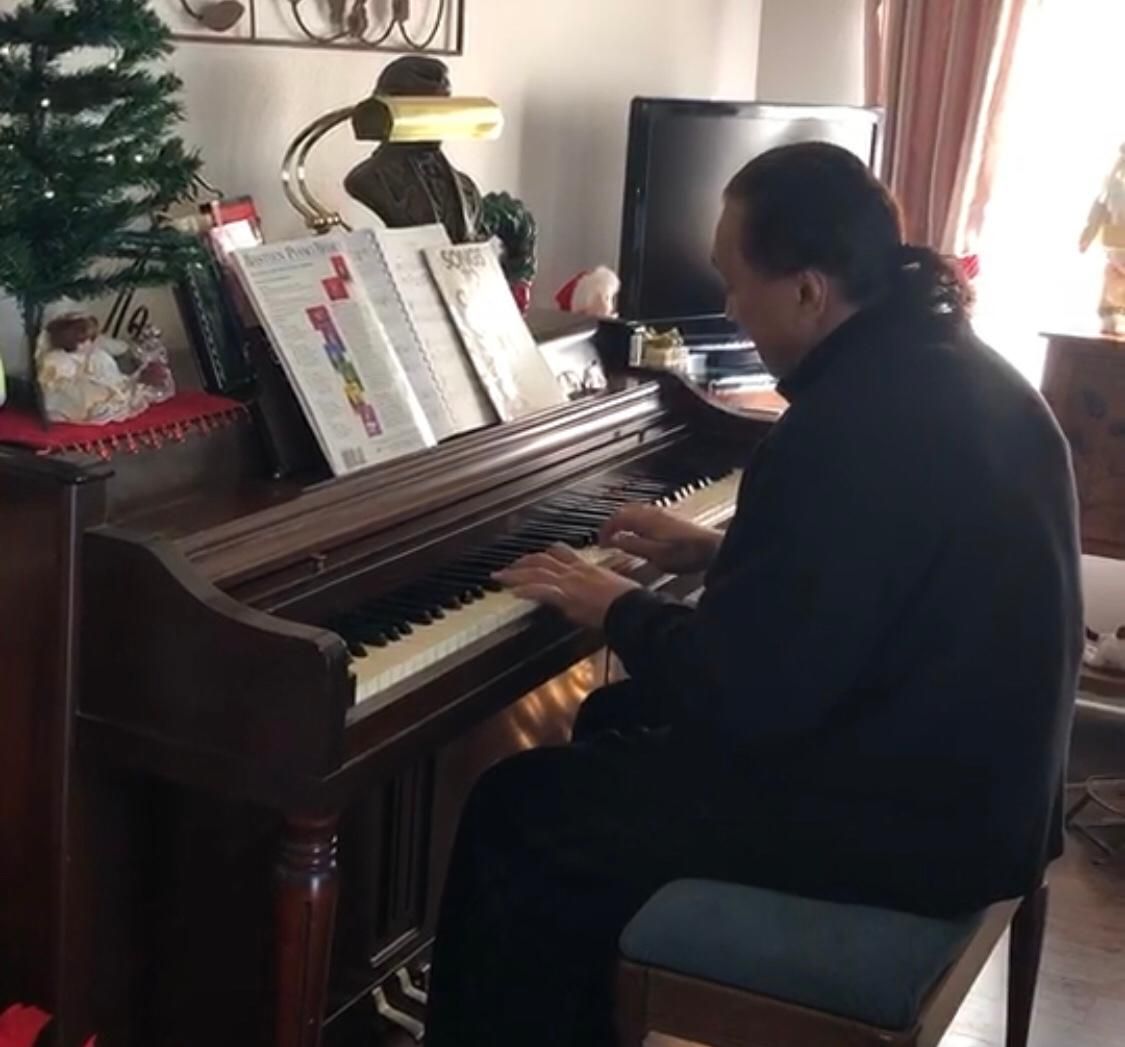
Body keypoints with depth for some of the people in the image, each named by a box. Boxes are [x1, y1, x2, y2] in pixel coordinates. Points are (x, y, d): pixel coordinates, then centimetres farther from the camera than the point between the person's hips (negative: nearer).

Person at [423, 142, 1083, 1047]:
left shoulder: (851, 428, -28)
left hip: (903, 817, -10)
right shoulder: (953, 367, 4)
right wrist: (717, 555, 17)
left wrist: (616, 608, -8)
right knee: (618, 719, 23)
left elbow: (739, 690, -25)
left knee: (519, 809, -1)